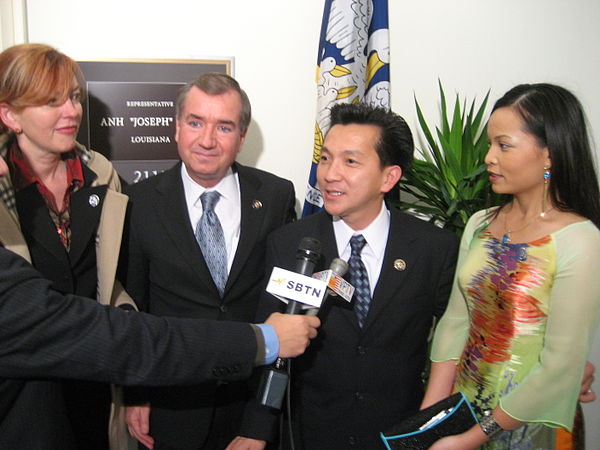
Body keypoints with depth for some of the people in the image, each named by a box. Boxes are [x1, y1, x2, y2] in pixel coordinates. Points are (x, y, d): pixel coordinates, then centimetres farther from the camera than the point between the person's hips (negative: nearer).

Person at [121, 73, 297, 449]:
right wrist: (135, 396, 0)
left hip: (257, 396, 1)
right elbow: (130, 308, -3)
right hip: (173, 404, 0)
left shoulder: (277, 195, -7)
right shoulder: (141, 203, -9)